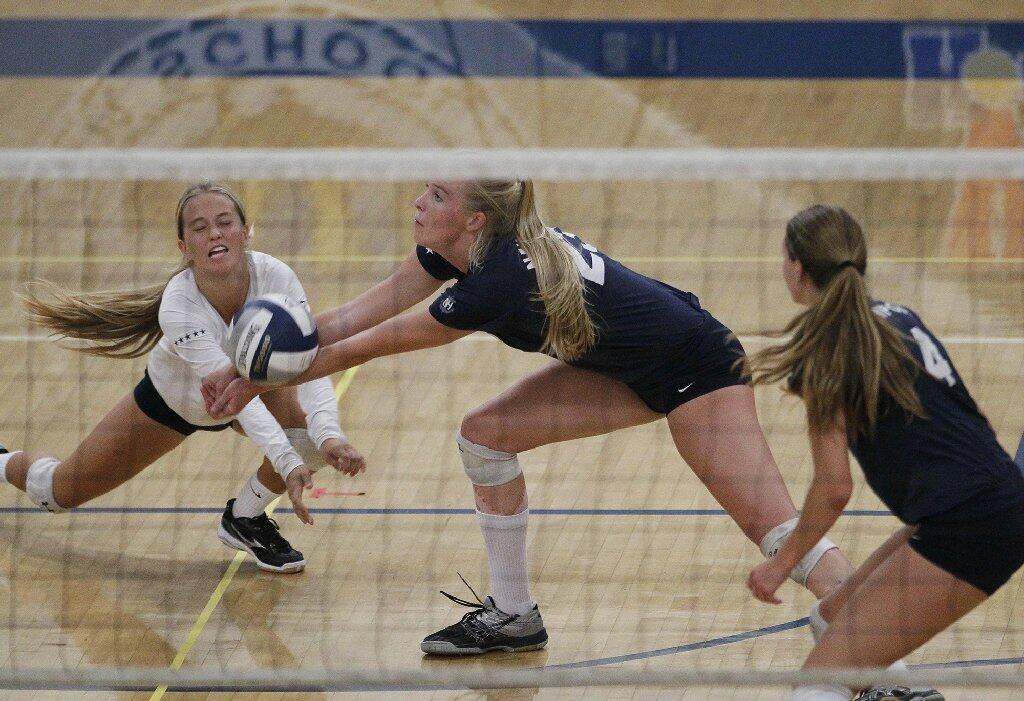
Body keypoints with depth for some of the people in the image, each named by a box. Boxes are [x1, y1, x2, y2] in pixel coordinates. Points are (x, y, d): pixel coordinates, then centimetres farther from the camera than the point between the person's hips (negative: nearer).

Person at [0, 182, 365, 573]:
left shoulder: (275, 277, -34)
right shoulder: (178, 306, -40)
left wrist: (329, 436, -60)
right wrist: (287, 464, -60)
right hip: (174, 397, -2)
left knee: (311, 433, -30)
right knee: (59, 493, 4)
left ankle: (245, 516, -1)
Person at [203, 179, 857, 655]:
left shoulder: (499, 280, -31)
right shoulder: (456, 248, -7)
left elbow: (371, 346, -20)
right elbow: (360, 314, -4)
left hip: (697, 366, -10)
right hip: (625, 366, 10)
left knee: (771, 523, -17)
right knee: (486, 435, 5)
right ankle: (513, 616, 16)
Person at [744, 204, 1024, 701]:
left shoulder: (820, 348, -5)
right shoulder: (897, 318, 16)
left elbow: (834, 486, -8)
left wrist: (782, 563, 7)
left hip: (965, 525, -9)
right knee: (833, 618, 23)